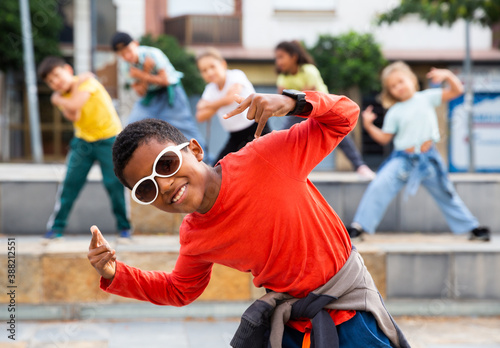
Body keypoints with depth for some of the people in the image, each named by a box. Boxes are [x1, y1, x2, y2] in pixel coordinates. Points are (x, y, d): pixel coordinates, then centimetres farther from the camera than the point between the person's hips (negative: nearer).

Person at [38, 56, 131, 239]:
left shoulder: (86, 80, -15)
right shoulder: (62, 96, 0)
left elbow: (74, 104, -31)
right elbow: (73, 116, -21)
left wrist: (58, 99, -13)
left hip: (108, 137, -5)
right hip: (83, 140, 5)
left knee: (114, 183, -9)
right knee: (70, 182, -3)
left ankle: (124, 226, 6)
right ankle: (56, 227, 4)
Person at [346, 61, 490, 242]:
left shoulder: (426, 98, -1)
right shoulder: (394, 113, -1)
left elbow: (456, 91, -2)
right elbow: (384, 138, 2)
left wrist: (447, 75, -19)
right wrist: (369, 126, -11)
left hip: (428, 158, 0)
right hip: (402, 159, 0)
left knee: (445, 194, 11)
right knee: (378, 186, -18)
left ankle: (471, 227, 24)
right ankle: (360, 226, -12)